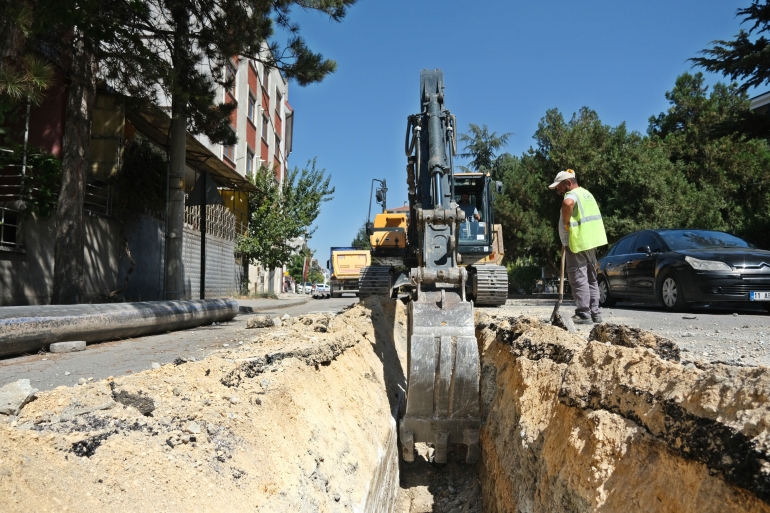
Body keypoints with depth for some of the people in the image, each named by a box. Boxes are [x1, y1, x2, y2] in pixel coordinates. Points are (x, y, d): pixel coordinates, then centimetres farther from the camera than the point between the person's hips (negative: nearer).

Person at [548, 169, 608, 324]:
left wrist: (566, 222, -23)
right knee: (591, 279, 14)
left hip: (577, 243, -10)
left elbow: (567, 203, -37)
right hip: (591, 242, 10)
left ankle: (584, 314, -5)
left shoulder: (572, 194, -12)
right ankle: (595, 313, 19)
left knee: (579, 279, -6)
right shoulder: (586, 193, 19)